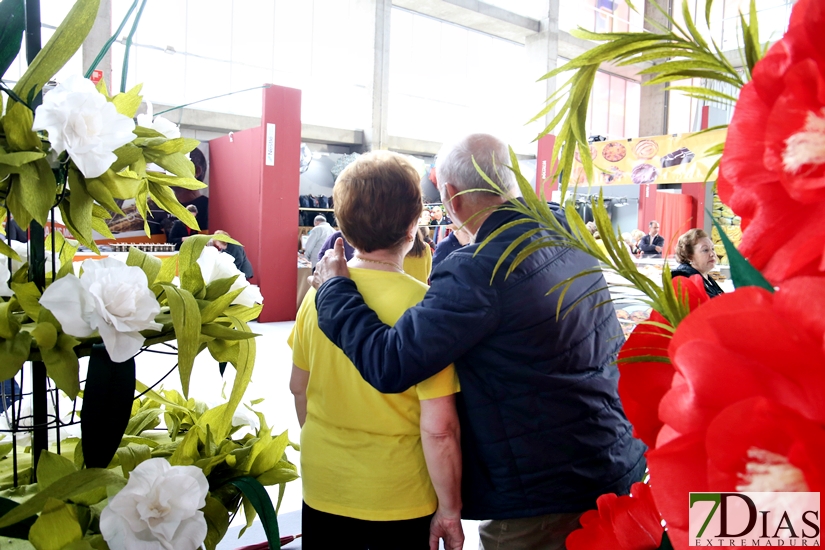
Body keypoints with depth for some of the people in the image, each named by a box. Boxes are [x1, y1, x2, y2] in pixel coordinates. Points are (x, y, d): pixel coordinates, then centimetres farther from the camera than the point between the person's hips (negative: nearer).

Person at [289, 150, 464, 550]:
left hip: (323, 490, 4)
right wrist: (450, 510, -7)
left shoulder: (320, 291, -8)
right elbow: (438, 429, -21)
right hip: (397, 501, -4)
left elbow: (299, 387, 5)